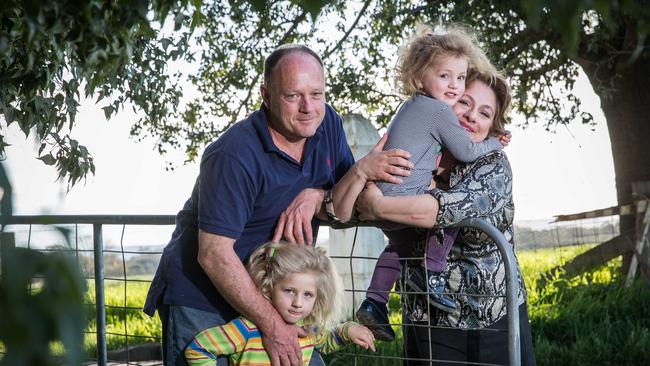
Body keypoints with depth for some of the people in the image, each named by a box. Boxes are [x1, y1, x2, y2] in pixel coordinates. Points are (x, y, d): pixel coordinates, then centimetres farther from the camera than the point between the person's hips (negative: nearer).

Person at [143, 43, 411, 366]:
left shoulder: (326, 123, -3)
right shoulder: (235, 155, -25)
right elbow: (213, 255, -26)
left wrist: (315, 195, -23)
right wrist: (272, 325, -24)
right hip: (201, 300, -6)